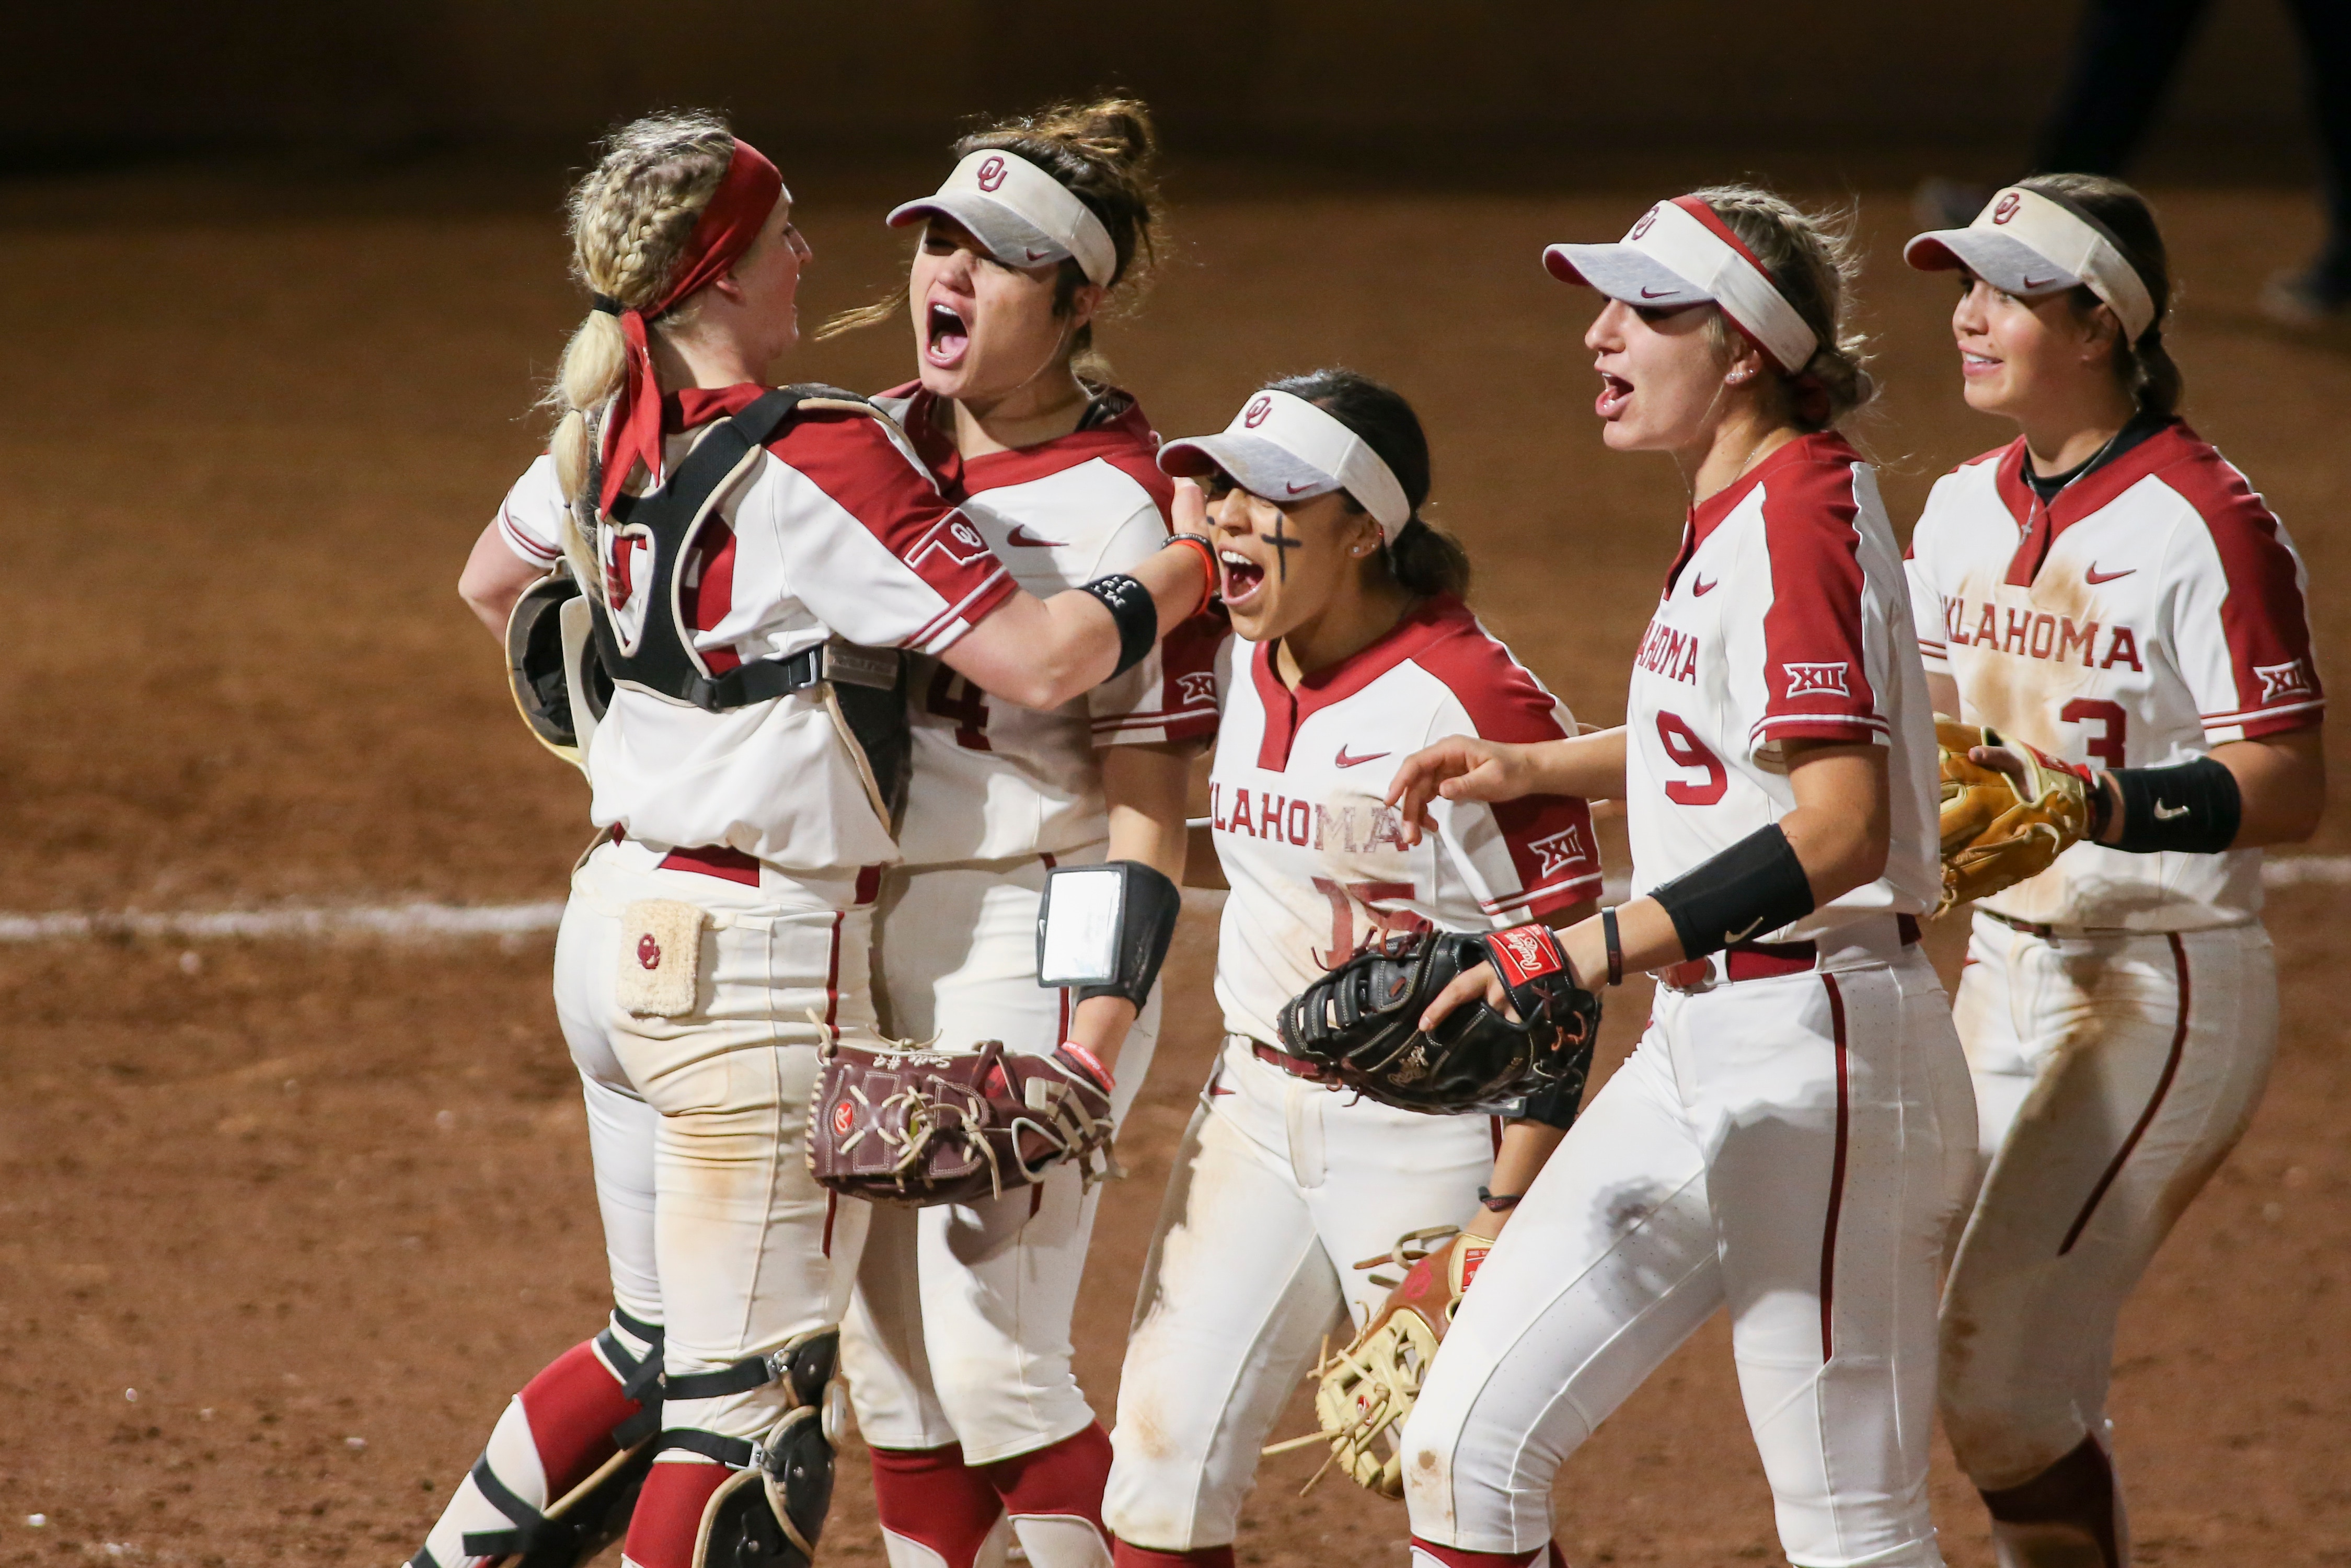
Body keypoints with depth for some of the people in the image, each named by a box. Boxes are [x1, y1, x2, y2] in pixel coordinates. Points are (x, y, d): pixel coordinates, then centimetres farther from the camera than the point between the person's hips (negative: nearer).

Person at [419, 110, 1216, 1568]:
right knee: (747, 1401, -3)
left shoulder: (603, 441, 6)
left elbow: (491, 582, 28)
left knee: (661, 1347, 23)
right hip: (758, 956, -8)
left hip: (618, 928, 8)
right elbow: (1038, 658, -20)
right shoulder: (819, 463, -17)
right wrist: (1207, 557, -6)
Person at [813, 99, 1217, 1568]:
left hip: (1027, 940, -8)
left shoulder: (1123, 504, -14)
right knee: (885, 1354, 10)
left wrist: (1084, 1060, -22)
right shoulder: (881, 443, 7)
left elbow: (1150, 807, -16)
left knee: (991, 1362, -11)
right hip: (870, 923, 8)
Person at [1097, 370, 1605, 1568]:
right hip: (1257, 1109, 7)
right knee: (1164, 1439, 2)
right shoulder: (1234, 668, 6)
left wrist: (1507, 1211, -19)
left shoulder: (1470, 701, -17)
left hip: (1428, 1132, -7)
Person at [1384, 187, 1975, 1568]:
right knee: (1466, 1449, 5)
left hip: (1817, 1057, -10)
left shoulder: (1800, 512, -17)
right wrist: (1530, 768, 20)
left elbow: (1842, 828, -28)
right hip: (1700, 1061, 10)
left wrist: (1596, 953, -32)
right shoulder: (1733, 517, 14)